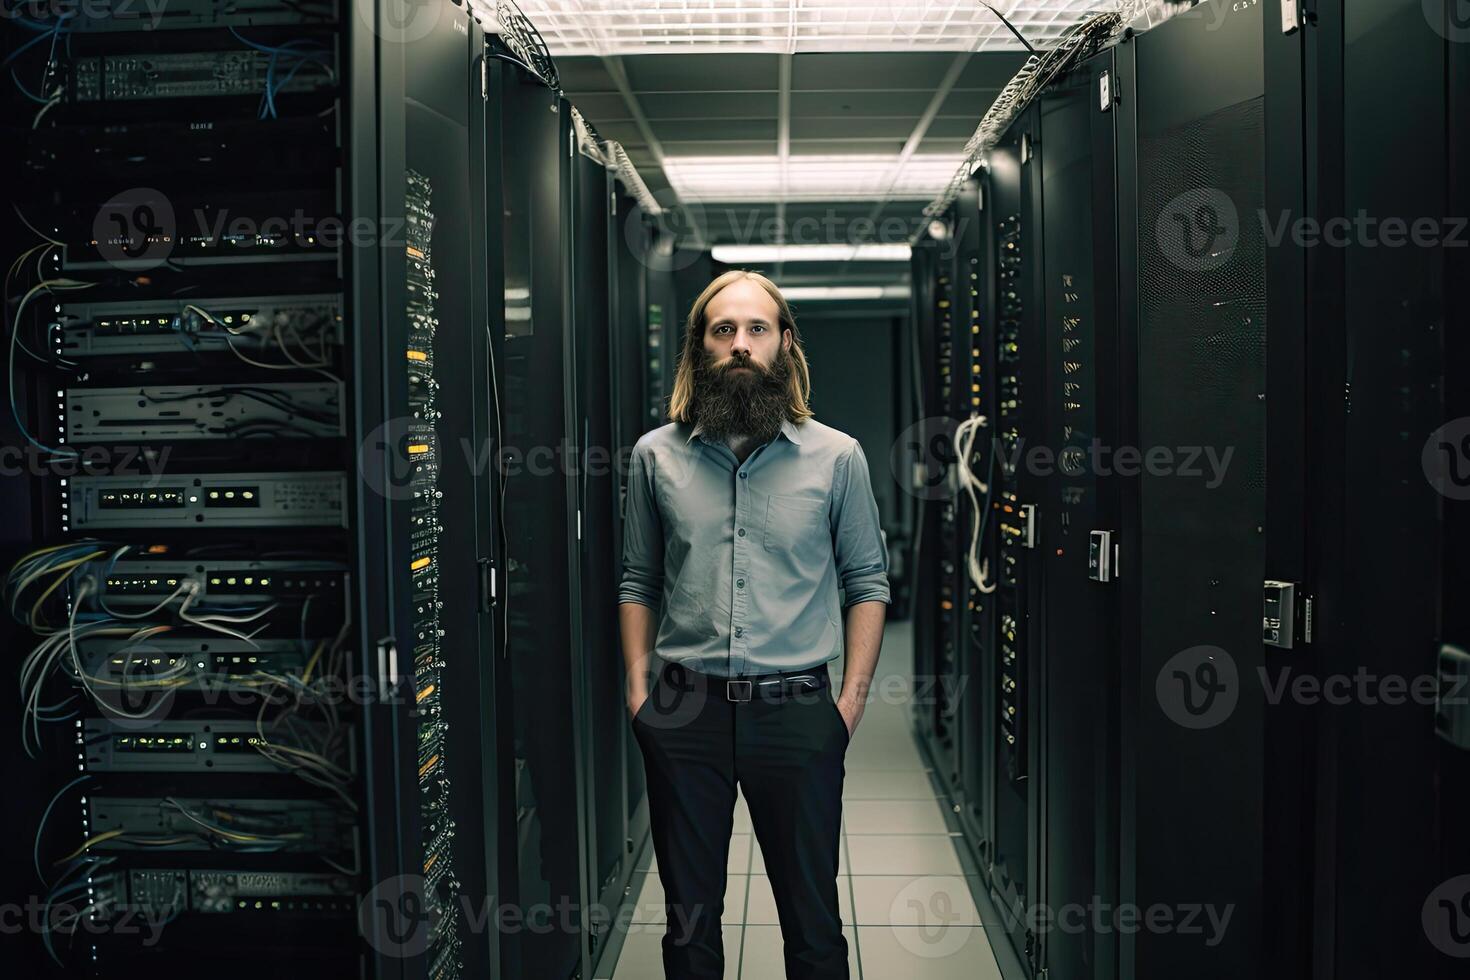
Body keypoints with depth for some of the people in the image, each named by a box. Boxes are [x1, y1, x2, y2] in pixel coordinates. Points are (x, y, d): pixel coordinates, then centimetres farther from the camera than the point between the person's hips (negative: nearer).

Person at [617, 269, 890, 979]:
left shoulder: (836, 456, 1)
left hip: (797, 709, -1)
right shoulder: (656, 455, 4)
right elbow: (637, 582, 10)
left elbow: (867, 582, 5)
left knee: (812, 914, 10)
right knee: (689, 914, 15)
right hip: (683, 710, 1)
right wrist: (638, 687, 2)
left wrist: (852, 699, -2)